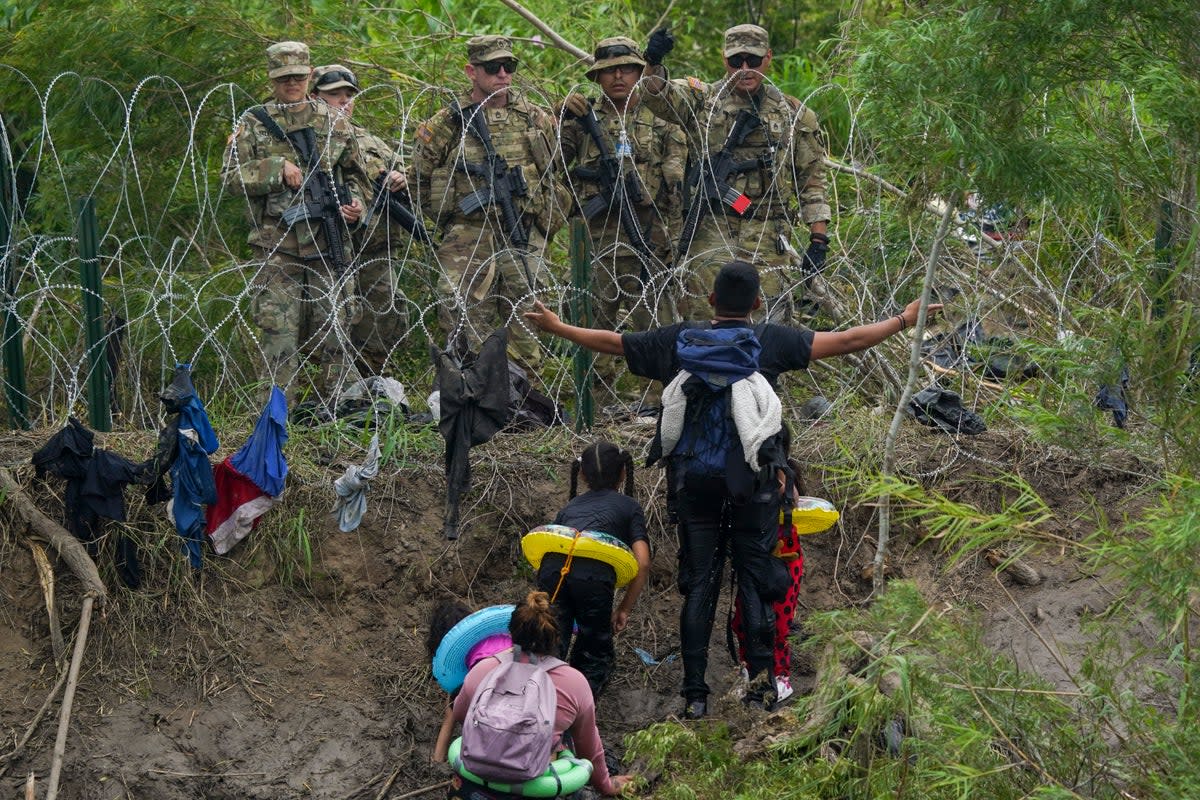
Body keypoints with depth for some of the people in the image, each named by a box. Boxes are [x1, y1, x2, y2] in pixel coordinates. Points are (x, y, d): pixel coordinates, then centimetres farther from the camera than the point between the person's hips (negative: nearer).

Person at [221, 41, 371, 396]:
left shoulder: (334, 123, 14)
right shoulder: (253, 124, 6)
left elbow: (354, 174, 22)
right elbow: (231, 176, -2)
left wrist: (356, 202, 2)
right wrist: (277, 169, -14)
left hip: (327, 246, 3)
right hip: (276, 246, -2)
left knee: (333, 333, 4)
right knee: (278, 333, -6)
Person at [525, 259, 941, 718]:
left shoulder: (679, 341, 3)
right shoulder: (771, 341, -3)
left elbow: (612, 343, 12)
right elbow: (845, 342, -1)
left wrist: (556, 326, 27)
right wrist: (903, 320, 10)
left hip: (693, 478, 2)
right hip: (752, 478, -2)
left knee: (698, 583, 5)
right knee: (755, 577, 6)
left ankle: (694, 694, 3)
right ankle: (761, 678, -1)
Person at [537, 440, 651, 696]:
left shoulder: (571, 506, 36)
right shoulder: (629, 506, 26)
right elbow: (643, 564, 13)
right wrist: (624, 609, 22)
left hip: (552, 567, 3)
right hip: (595, 573, -2)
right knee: (595, 656, 15)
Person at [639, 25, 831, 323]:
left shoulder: (794, 115, 10)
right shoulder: (701, 100, 7)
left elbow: (812, 179, 10)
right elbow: (658, 95, -11)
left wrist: (819, 239, 3)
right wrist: (653, 63, -34)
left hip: (767, 240, 0)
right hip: (710, 234, 0)